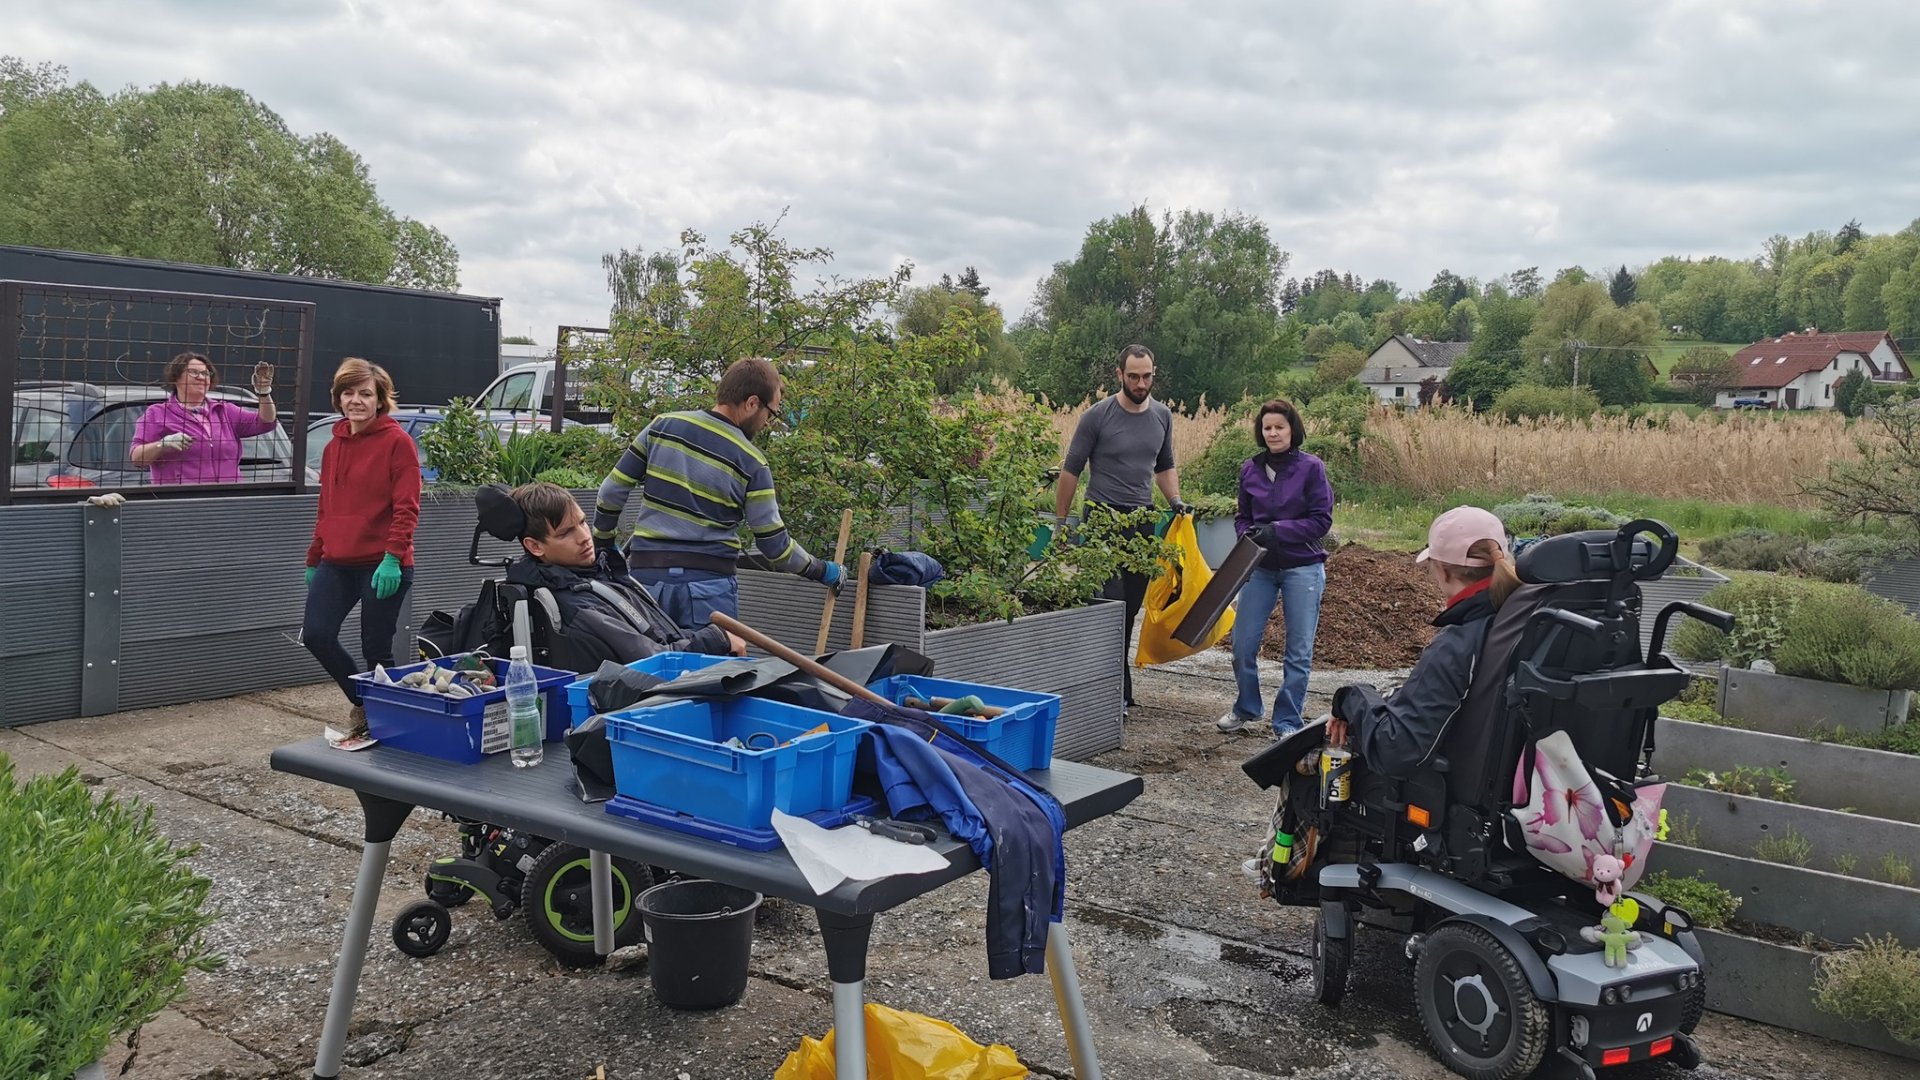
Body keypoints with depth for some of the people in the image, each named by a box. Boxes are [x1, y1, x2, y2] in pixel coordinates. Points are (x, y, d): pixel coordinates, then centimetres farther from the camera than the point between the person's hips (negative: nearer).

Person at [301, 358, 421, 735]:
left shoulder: (397, 441, -7)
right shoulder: (333, 447, 14)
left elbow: (407, 507, -12)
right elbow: (327, 509, 21)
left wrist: (392, 557, -21)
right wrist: (313, 560, 21)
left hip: (383, 565, -6)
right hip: (337, 563, 6)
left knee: (376, 649, 0)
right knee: (315, 635, -5)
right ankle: (361, 701, 19)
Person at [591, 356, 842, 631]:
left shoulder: (662, 426, 4)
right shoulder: (751, 462, -4)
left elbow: (612, 491, 6)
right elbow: (773, 543, -1)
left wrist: (602, 541, 22)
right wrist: (821, 570, 14)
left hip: (647, 575, 3)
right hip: (709, 583, -3)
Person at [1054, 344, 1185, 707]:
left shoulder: (1162, 416, 9)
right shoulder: (1098, 416, -7)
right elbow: (1071, 471, -1)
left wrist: (1175, 500, 7)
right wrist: (1060, 521, -1)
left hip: (1143, 521, 6)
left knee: (1131, 606, 8)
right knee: (1112, 604, -12)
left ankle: (1117, 684, 18)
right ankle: (1117, 688, -10)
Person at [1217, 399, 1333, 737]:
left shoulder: (1311, 468, -7)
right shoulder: (1250, 469, 4)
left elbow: (1321, 520, -8)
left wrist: (1276, 531, -18)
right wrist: (1249, 535, -8)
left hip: (1303, 567, -3)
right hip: (1260, 567, 3)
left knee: (1299, 650, 2)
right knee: (1242, 644, 3)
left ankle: (1288, 722, 15)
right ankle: (1247, 707, 26)